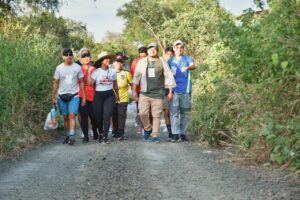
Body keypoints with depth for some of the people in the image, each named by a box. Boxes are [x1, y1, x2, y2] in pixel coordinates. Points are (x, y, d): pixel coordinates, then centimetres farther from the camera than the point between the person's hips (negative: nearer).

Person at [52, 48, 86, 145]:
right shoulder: (59, 68, 2)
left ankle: (72, 135, -22)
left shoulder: (77, 67, 0)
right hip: (62, 96, 2)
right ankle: (68, 135, 18)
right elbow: (56, 83, 8)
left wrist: (84, 97, 3)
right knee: (65, 117, 7)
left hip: (74, 96, -2)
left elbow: (81, 82, 6)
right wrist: (53, 97, 5)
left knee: (72, 115, -16)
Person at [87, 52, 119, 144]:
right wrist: (89, 72, -19)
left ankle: (105, 137, -7)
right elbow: (90, 83, -16)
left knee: (107, 116, -11)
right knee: (99, 117, 8)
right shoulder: (96, 72, -4)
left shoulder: (112, 71, 4)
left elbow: (115, 84, 17)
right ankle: (101, 133, 33)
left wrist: (117, 95, 24)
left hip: (110, 95, 1)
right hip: (98, 95, -1)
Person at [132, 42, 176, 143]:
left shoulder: (162, 62, 5)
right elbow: (136, 76, 11)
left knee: (156, 115, -1)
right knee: (143, 113, -8)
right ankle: (147, 129, 18)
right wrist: (134, 90, 7)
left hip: (158, 94, -1)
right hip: (144, 93, 1)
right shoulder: (142, 62, 8)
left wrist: (170, 92, 4)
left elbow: (169, 77, 6)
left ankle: (155, 135, 8)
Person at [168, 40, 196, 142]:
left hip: (185, 90, -1)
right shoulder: (170, 61, 11)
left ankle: (183, 133, 14)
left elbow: (193, 65, -18)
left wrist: (187, 67, -42)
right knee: (174, 113, -8)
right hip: (174, 90, 1)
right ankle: (175, 134, -9)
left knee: (184, 113, 6)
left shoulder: (188, 59, 3)